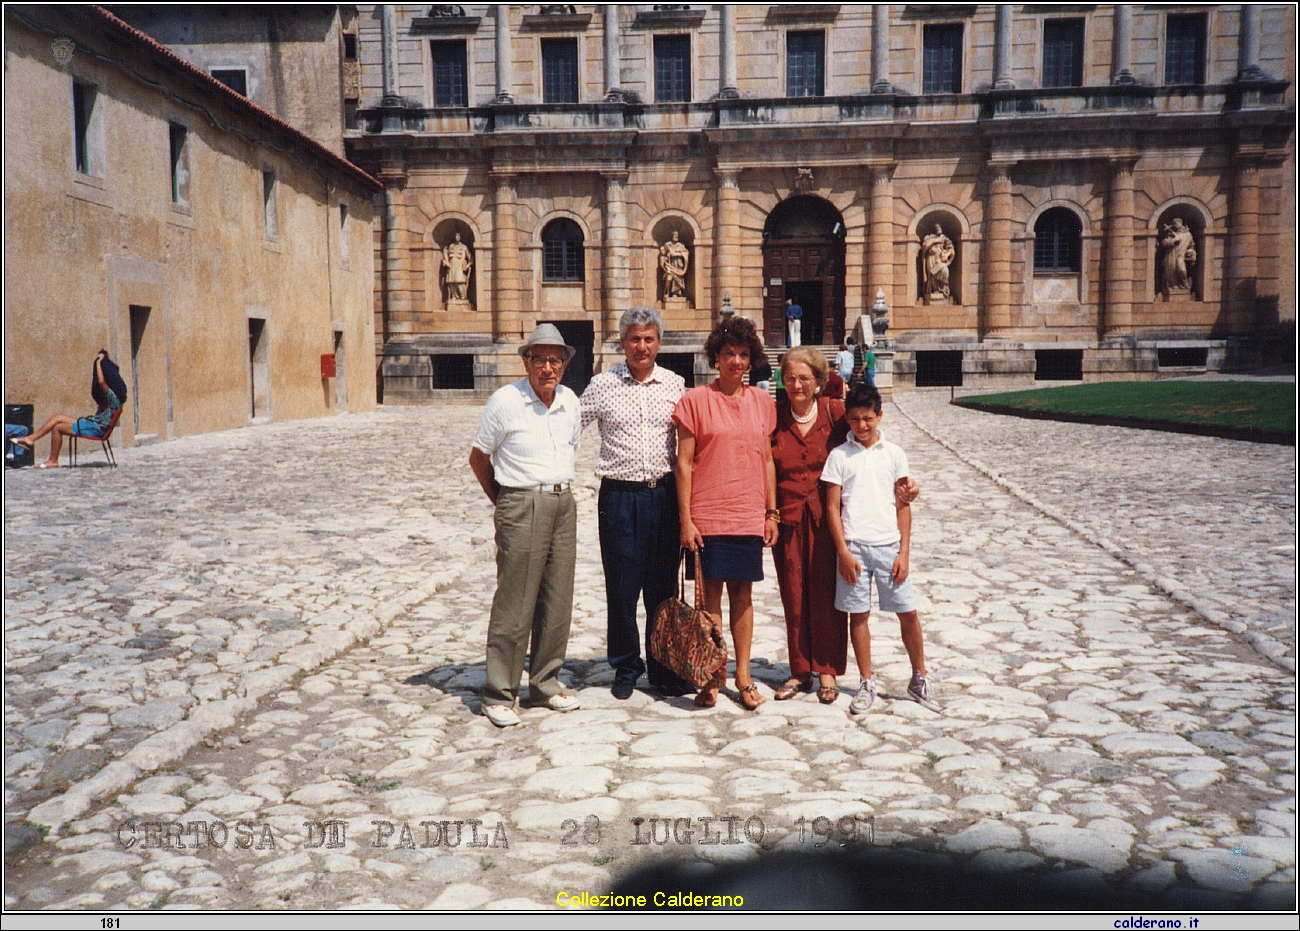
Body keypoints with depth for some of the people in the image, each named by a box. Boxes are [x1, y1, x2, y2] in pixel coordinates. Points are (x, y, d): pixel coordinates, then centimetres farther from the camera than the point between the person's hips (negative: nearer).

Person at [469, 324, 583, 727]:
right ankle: (499, 694, 6)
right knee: (514, 604, -4)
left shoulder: (570, 401, 9)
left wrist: (558, 490, 16)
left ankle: (545, 684, 22)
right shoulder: (505, 402, -6)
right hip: (522, 507, -6)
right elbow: (479, 457, 3)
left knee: (557, 602, 9)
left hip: (564, 503, 6)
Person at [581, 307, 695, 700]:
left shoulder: (675, 385, 6)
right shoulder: (603, 385, 2)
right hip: (620, 495, -1)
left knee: (663, 587, 8)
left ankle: (663, 670, 20)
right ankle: (625, 670, 20)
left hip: (664, 495, 1)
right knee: (621, 588, 5)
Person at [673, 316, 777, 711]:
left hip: (749, 515, 3)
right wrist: (685, 519, -8)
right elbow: (684, 462, -4)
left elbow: (767, 459, 13)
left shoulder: (761, 402, 8)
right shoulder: (695, 400, -3)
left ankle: (743, 676, 20)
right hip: (708, 516, -3)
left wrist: (771, 512, 10)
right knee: (711, 593, 3)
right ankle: (711, 678, 15)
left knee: (743, 593, 9)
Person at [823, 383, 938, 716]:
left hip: (890, 545, 1)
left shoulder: (894, 454, 6)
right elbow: (832, 507, 1)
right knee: (858, 614, 5)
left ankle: (919, 679, 20)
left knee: (908, 613, 3)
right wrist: (843, 552, -6)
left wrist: (904, 552, 0)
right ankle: (867, 683, 18)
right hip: (854, 546, -1)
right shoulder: (839, 456, 2)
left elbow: (903, 507, 7)